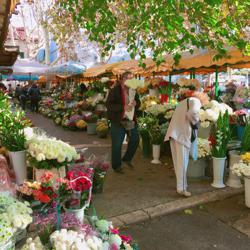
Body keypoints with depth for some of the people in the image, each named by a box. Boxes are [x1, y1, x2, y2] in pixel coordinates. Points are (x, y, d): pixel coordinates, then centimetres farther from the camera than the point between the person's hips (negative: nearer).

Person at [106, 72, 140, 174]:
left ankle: (127, 159, 35)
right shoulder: (115, 90, -10)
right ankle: (116, 166, 20)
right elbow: (109, 105, -18)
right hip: (118, 121, -6)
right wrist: (123, 107, -27)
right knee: (117, 144, 2)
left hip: (131, 120, 6)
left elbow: (138, 103, 17)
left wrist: (135, 103, -8)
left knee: (135, 140, 12)